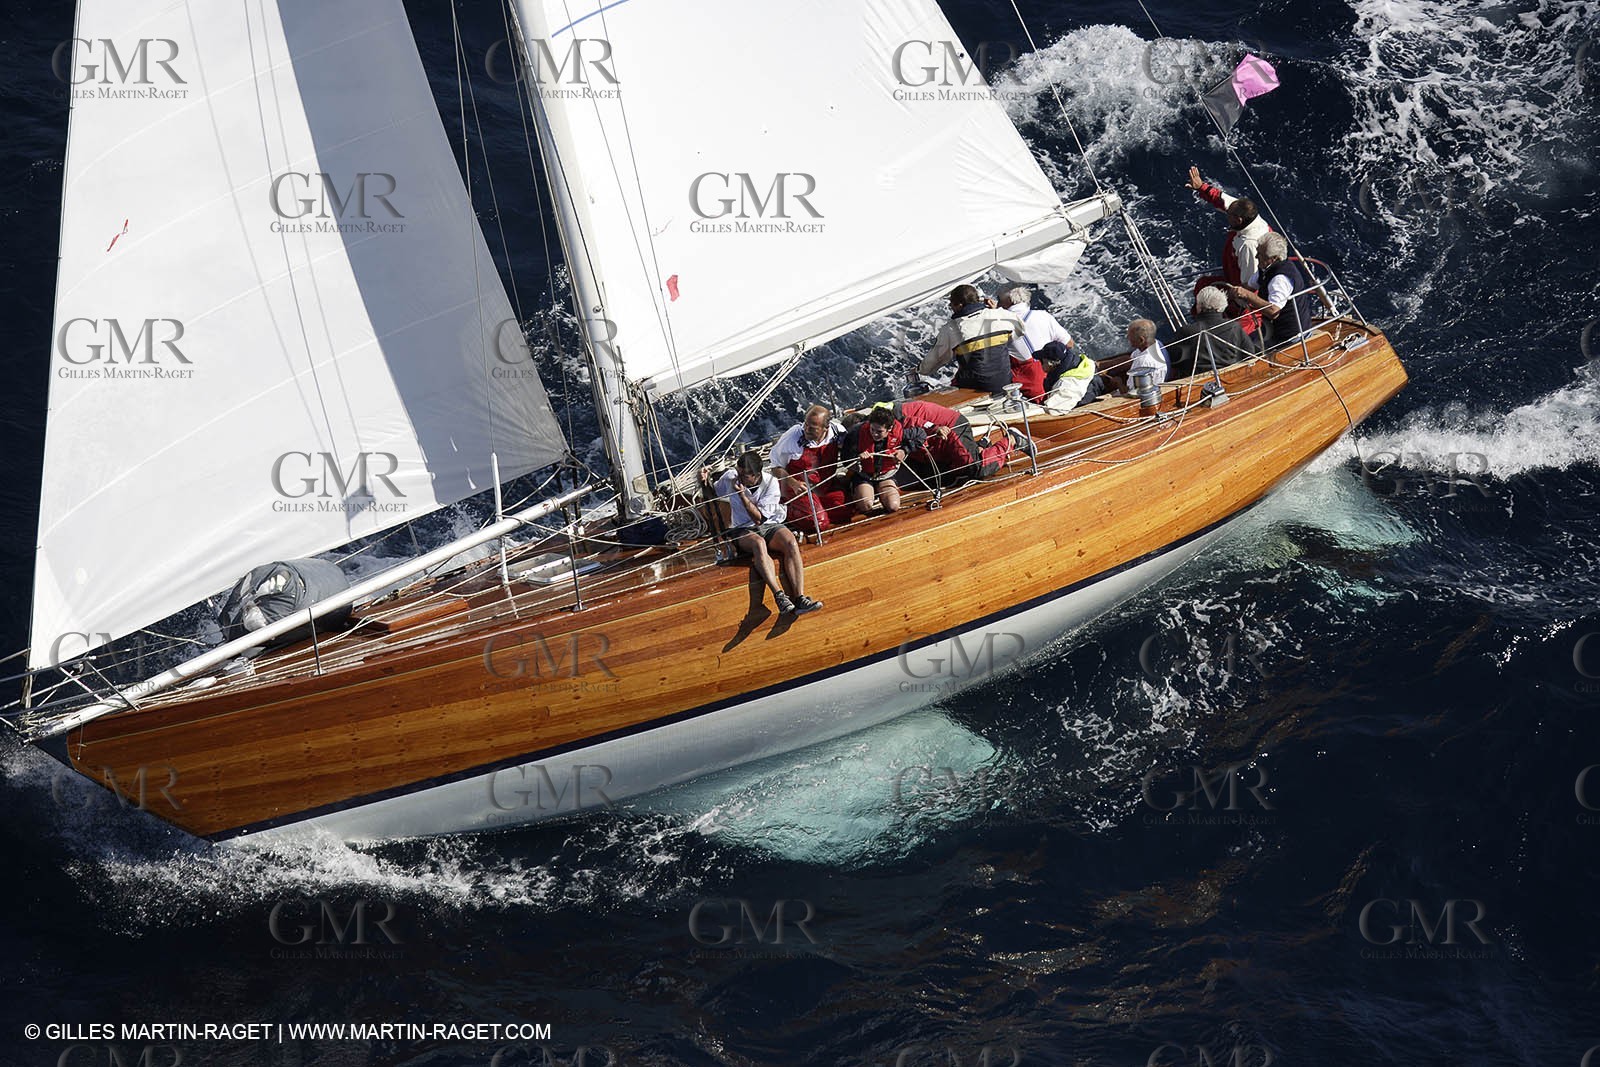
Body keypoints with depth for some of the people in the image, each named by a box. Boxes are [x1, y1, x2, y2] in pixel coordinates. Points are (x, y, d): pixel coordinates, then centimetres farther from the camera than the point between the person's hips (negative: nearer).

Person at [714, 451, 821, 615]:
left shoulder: (770, 482, -8)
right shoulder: (730, 478, -2)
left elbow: (759, 518, -13)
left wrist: (742, 495, -19)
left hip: (770, 526, 1)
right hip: (743, 530, -1)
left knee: (791, 543, -33)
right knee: (758, 543, -39)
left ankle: (800, 599, -44)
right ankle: (779, 595, -49)